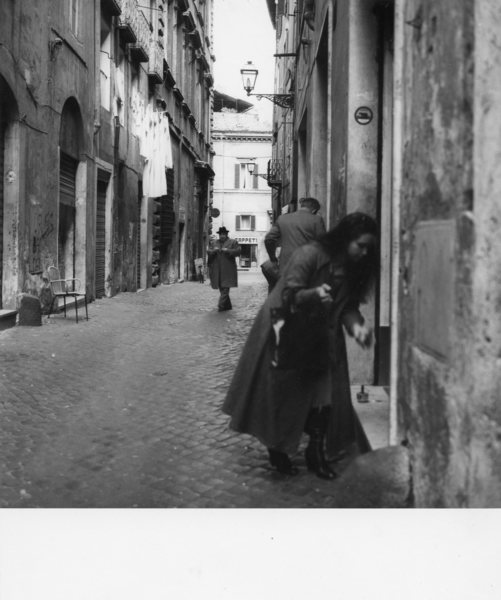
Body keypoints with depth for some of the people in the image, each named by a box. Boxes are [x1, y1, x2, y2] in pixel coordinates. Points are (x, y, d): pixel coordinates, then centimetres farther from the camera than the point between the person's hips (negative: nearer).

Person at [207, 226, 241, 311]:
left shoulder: (233, 242, 7)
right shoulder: (214, 243, 18)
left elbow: (238, 251, -4)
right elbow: (208, 252, 9)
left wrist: (227, 251, -15)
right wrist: (214, 250, -11)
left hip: (227, 270, -5)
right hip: (217, 270, 5)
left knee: (225, 288, -13)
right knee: (221, 288, 8)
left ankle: (221, 305, -18)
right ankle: (227, 305, 17)